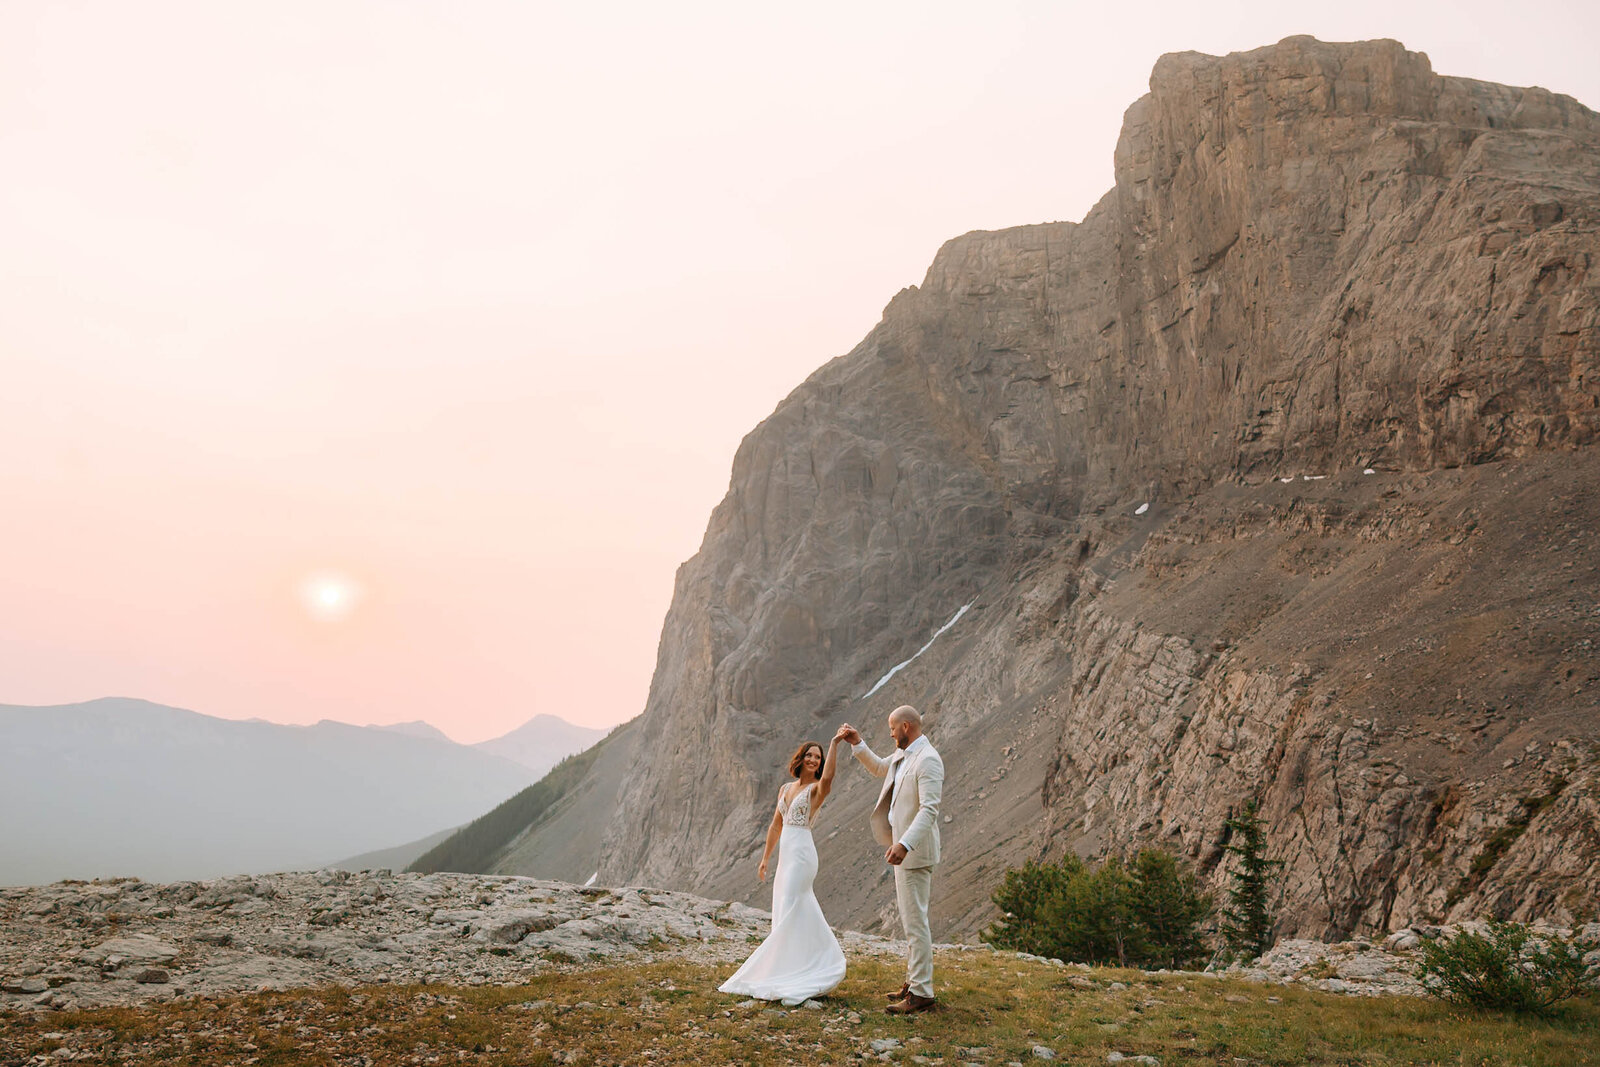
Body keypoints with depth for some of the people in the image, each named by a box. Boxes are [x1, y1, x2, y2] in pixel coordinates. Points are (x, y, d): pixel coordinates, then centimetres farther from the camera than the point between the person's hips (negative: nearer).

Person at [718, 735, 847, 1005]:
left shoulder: (816, 789, -5)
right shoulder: (786, 788, 15)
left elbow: (828, 776, -30)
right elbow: (776, 826, 20)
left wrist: (835, 743, -28)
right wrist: (765, 858, 20)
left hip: (802, 855, -8)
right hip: (786, 856, 8)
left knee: (790, 914, -8)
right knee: (795, 913, 11)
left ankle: (780, 975, -3)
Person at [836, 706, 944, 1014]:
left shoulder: (927, 760, -20)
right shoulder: (903, 755, 12)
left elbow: (929, 810, -29)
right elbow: (880, 768, 33)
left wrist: (904, 844, -38)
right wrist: (857, 744, 22)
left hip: (914, 851, -11)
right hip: (903, 848, 11)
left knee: (915, 921, -7)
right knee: (911, 919, 17)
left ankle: (922, 994, -1)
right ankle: (914, 982, 27)